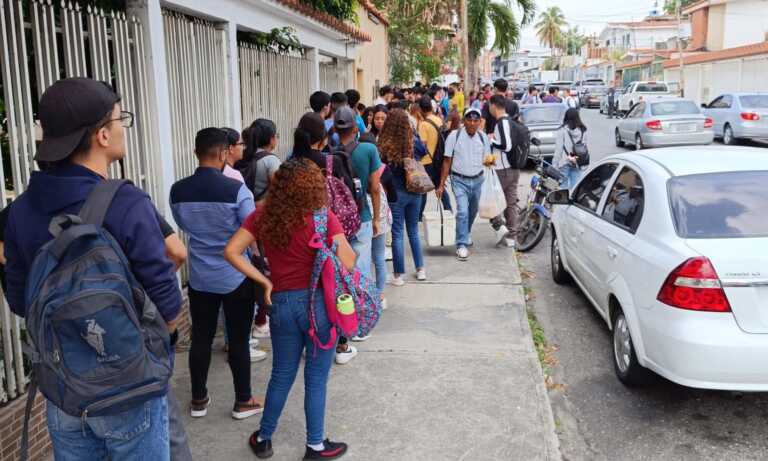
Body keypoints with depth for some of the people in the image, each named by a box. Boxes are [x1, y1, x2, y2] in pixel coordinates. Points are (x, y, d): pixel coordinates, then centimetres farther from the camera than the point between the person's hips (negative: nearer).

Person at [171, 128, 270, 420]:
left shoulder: (178, 191, -5)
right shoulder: (236, 190, -18)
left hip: (199, 277, 4)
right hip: (236, 277, -3)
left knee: (201, 338, 15)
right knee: (238, 340, 8)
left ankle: (199, 399, 28)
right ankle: (243, 401, 21)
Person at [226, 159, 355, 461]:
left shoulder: (263, 216, -1)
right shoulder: (323, 218, -13)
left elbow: (231, 251, -5)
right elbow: (348, 263, -15)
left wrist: (263, 281, -2)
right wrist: (330, 222, 0)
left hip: (282, 303, 3)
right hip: (319, 302, -3)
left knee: (281, 375, 21)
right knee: (316, 378, 12)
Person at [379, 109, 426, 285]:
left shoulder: (384, 145, -16)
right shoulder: (413, 142, -6)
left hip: (395, 193, -3)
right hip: (415, 192, 4)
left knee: (397, 234, 6)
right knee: (413, 231, 19)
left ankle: (399, 275, 12)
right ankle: (420, 269, 27)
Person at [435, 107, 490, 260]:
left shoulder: (483, 137, 1)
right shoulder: (454, 135, -10)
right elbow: (447, 161, -6)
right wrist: (441, 184, -8)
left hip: (477, 180, 4)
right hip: (460, 180, -4)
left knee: (472, 211, 18)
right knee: (462, 211, -15)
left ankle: (466, 233, 44)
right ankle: (462, 245, -9)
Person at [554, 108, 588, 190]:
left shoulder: (562, 131, -8)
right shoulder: (583, 131, 3)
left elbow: (558, 149, -9)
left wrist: (554, 165, -5)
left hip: (564, 163, -3)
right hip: (577, 164, 3)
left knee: (563, 187, 4)